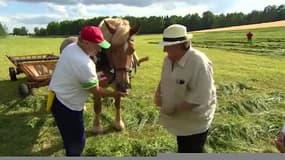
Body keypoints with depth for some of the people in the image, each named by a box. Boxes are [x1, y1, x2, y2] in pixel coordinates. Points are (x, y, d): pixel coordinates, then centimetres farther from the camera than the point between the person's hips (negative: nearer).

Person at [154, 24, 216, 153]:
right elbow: (164, 80, 13)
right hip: (180, 119, 7)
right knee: (182, 148, 27)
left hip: (195, 123, -7)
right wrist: (158, 93, -7)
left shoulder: (199, 62, -29)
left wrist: (174, 109, -26)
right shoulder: (168, 59, -3)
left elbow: (200, 97, -31)